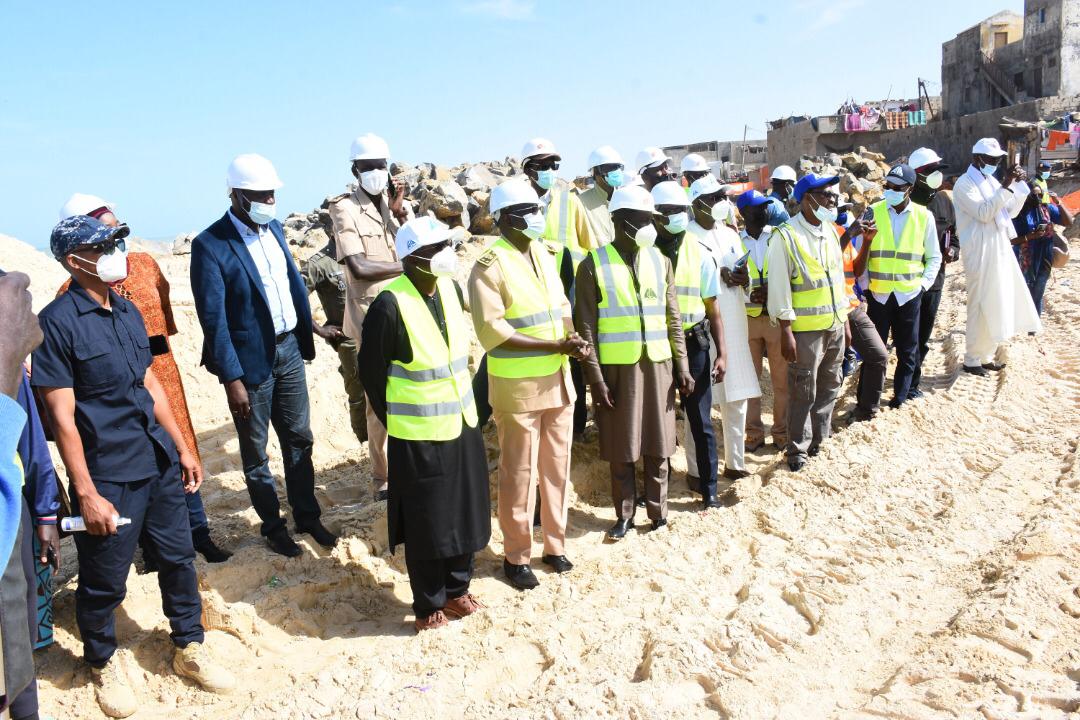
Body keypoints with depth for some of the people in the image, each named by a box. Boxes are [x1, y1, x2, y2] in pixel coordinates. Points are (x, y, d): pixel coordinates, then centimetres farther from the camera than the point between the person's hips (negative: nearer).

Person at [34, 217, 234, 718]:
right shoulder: (58, 321, -14)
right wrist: (87, 495, -16)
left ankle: (189, 648, 34)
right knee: (103, 582, 10)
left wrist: (181, 447, 16)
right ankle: (103, 663, 35)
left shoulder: (128, 312, 8)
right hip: (109, 477, -6)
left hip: (160, 464, 7)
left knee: (179, 557, 15)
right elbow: (61, 416, -15)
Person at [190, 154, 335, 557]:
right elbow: (213, 318, -18)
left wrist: (306, 339, 9)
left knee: (299, 439, 16)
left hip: (289, 350, 6)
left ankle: (307, 515, 32)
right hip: (250, 359, -6)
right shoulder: (210, 246, -17)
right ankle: (273, 526, 29)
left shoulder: (274, 228, 3)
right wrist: (232, 379, -18)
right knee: (255, 452, 12)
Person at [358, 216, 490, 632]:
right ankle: (429, 604, 28)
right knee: (426, 523, 8)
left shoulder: (450, 289, 0)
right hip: (418, 437, -6)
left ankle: (457, 588, 38)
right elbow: (371, 371, -11)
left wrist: (465, 404, 13)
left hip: (463, 426, 6)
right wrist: (393, 420, -2)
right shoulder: (390, 305, -21)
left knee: (466, 513, 17)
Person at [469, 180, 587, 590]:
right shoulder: (489, 268, -13)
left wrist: (573, 336, -6)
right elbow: (492, 331, -19)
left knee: (557, 467, 15)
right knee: (519, 475, 4)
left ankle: (554, 544, 32)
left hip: (558, 380, 7)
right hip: (517, 386, -7)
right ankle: (516, 556, 20)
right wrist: (554, 345, -22)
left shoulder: (543, 254, 9)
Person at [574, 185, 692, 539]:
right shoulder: (594, 265, -6)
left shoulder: (660, 262, 6)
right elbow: (586, 327, -7)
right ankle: (624, 514, 23)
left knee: (658, 445, 11)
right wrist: (595, 379, -11)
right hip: (617, 367, -3)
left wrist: (682, 367, 4)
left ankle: (658, 511, 26)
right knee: (621, 447, 7)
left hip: (657, 365, 3)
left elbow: (673, 319, 9)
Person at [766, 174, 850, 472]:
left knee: (830, 386, 15)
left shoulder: (831, 230, 9)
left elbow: (839, 276, 16)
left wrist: (845, 319, 15)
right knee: (803, 392, 1)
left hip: (835, 325, 7)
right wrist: (786, 331, -16)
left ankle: (818, 438, 31)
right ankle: (797, 450, 14)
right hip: (806, 329, -7)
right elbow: (779, 287, -14)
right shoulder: (786, 236, -13)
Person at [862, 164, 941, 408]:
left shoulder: (924, 216, 0)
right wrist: (864, 284, -5)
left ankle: (900, 397, 25)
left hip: (909, 294, 1)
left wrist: (923, 284, -2)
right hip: (878, 293, -1)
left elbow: (933, 257, 8)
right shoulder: (873, 212, -3)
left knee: (907, 351, 11)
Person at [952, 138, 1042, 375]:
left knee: (998, 303, 11)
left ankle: (986, 355, 21)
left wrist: (1021, 184, 4)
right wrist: (1006, 186, -24)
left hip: (999, 249, 9)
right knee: (981, 305, -5)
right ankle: (971, 360, 4)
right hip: (979, 253, -8)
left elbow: (1011, 211, 17)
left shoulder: (991, 181, 15)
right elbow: (984, 212, -22)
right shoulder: (965, 183, -10)